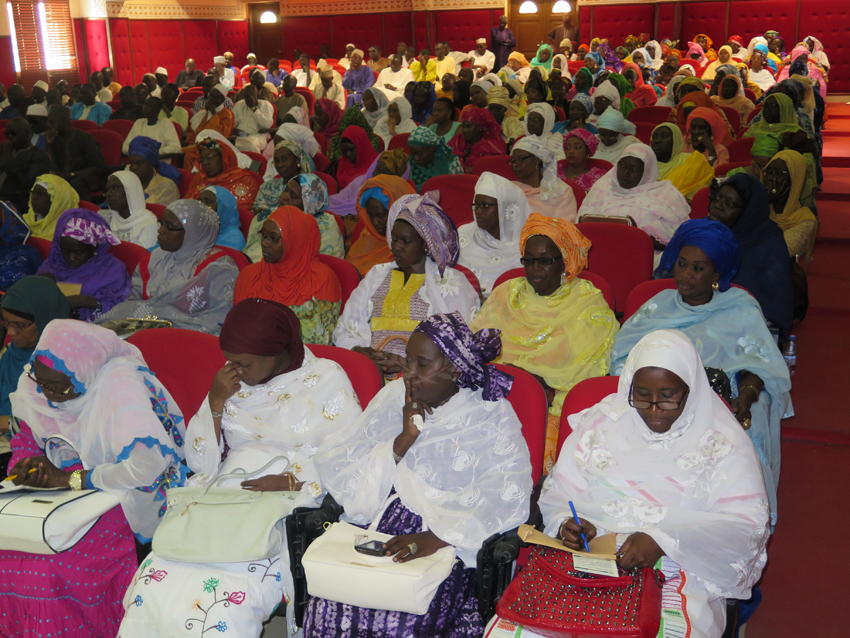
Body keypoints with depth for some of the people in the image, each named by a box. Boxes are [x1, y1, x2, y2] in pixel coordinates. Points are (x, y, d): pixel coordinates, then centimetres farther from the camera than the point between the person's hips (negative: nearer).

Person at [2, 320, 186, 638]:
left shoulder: (119, 385, -25)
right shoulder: (37, 381, -2)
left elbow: (150, 462, -35)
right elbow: (27, 438, 15)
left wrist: (72, 479, -25)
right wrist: (26, 465, -10)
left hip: (119, 493, -7)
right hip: (56, 491, 7)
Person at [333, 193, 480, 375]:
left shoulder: (451, 282, 8)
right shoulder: (378, 275, 24)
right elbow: (346, 328, 18)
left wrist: (408, 364, -15)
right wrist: (359, 351, -5)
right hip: (370, 369, 4)